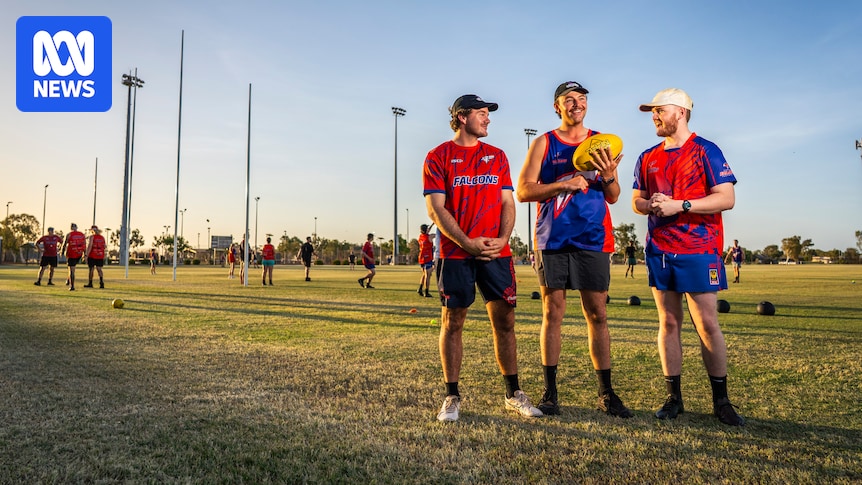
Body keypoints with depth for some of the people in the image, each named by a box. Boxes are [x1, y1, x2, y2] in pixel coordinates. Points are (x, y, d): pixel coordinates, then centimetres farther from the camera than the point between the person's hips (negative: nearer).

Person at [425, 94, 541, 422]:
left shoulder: (497, 156, 15)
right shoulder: (438, 157, 3)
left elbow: (508, 203, 10)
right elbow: (435, 208, -6)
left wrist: (503, 238, -9)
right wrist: (467, 243, -16)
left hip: (496, 252, 3)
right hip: (455, 253, -3)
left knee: (504, 321, 5)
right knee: (452, 323, 2)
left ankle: (514, 394, 19)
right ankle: (452, 398, 14)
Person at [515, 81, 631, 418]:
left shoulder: (601, 143, 11)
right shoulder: (543, 143, 7)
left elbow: (613, 197, 10)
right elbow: (523, 191, -2)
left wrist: (609, 176, -11)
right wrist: (563, 184, -15)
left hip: (593, 240, 1)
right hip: (552, 240, -1)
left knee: (597, 315, 2)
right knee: (552, 314, 2)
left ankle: (606, 393, 12)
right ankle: (550, 392, 11)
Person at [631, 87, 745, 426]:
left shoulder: (705, 151, -2)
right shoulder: (648, 158, 14)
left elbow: (726, 198, -9)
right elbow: (636, 200, 17)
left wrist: (679, 205, -18)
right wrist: (649, 204, -6)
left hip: (698, 250, -5)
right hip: (659, 251, 5)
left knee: (707, 324, -2)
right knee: (668, 323, 7)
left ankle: (721, 401, 12)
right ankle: (674, 398, 15)